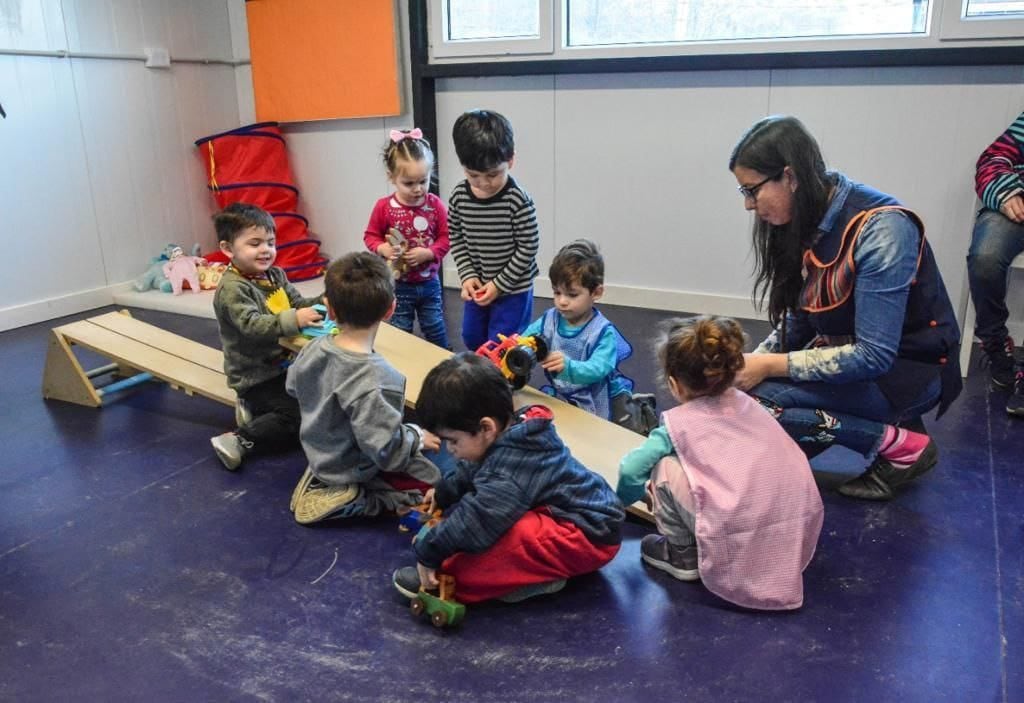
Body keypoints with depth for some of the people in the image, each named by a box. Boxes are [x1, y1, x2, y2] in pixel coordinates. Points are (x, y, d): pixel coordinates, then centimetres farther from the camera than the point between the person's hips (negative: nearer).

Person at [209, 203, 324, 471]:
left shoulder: (275, 275, 8)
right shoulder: (232, 288, -18)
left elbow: (297, 303, 11)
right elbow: (251, 325, -29)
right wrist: (293, 320, -40)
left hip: (282, 363, 9)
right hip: (255, 376, -9)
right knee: (300, 419, -20)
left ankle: (257, 412, 17)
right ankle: (239, 442, -10)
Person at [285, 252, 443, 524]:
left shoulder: (313, 349, -14)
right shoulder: (377, 379, -37)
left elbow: (293, 387, 8)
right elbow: (387, 451, -33)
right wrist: (417, 437, -13)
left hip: (320, 454, 8)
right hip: (356, 470, -8)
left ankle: (322, 479, 11)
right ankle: (350, 500, -6)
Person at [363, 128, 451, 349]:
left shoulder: (435, 205, -9)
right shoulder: (384, 207, -13)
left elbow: (446, 238, -5)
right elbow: (370, 236, -2)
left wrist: (427, 253, -22)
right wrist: (382, 248, -23)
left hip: (429, 283, 1)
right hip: (398, 284, -1)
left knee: (435, 330, 15)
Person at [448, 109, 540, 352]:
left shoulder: (518, 201, -23)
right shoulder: (459, 196, -9)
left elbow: (528, 248, -18)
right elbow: (456, 237, 2)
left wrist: (499, 284, -17)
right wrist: (468, 276, -9)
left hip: (513, 289, -5)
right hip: (477, 287, 6)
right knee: (472, 338, 21)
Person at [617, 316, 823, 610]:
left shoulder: (680, 422, 0)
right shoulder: (746, 403, 14)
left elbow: (631, 470, -2)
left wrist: (622, 501, 23)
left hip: (740, 552, -6)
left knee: (665, 469, 3)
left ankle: (684, 556, 17)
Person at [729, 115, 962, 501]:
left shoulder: (881, 230, -26)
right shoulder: (804, 223, -3)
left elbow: (874, 356, -28)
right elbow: (799, 323, 3)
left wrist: (769, 367, -25)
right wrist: (749, 364, -12)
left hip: (910, 369, -8)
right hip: (848, 356, 8)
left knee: (758, 401, -25)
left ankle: (902, 445, -7)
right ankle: (888, 420, 6)